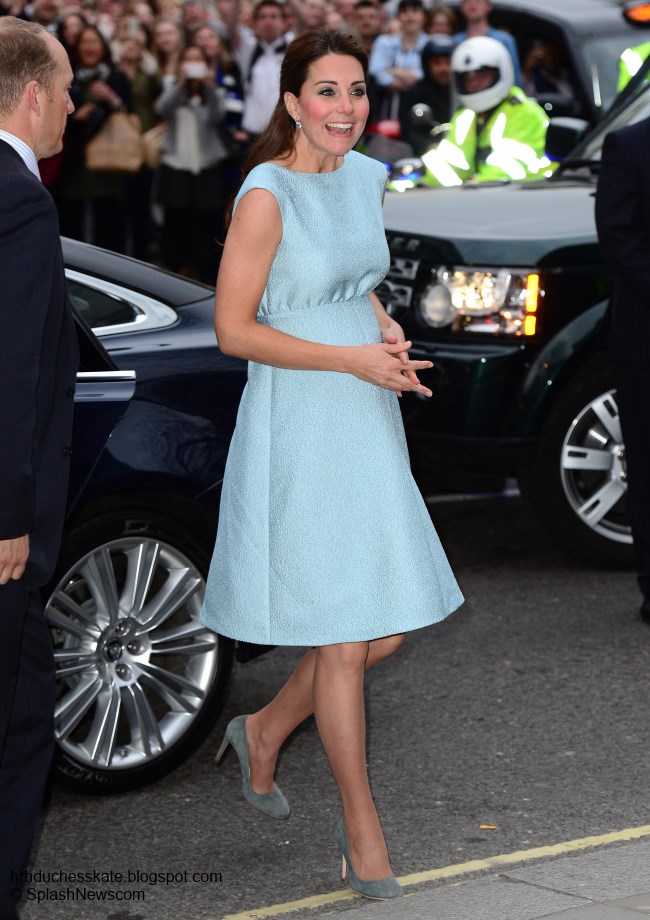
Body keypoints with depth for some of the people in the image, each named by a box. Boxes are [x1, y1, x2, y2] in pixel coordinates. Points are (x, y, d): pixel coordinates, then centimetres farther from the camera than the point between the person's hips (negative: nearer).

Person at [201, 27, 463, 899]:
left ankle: (266, 731, 32)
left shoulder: (366, 177, 8)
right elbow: (234, 330, -15)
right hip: (299, 428, -7)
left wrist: (389, 330, 2)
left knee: (389, 629, 8)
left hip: (367, 424, 7)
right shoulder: (266, 193, -14)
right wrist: (354, 358, -18)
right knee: (344, 637, -2)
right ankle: (362, 827, 13)